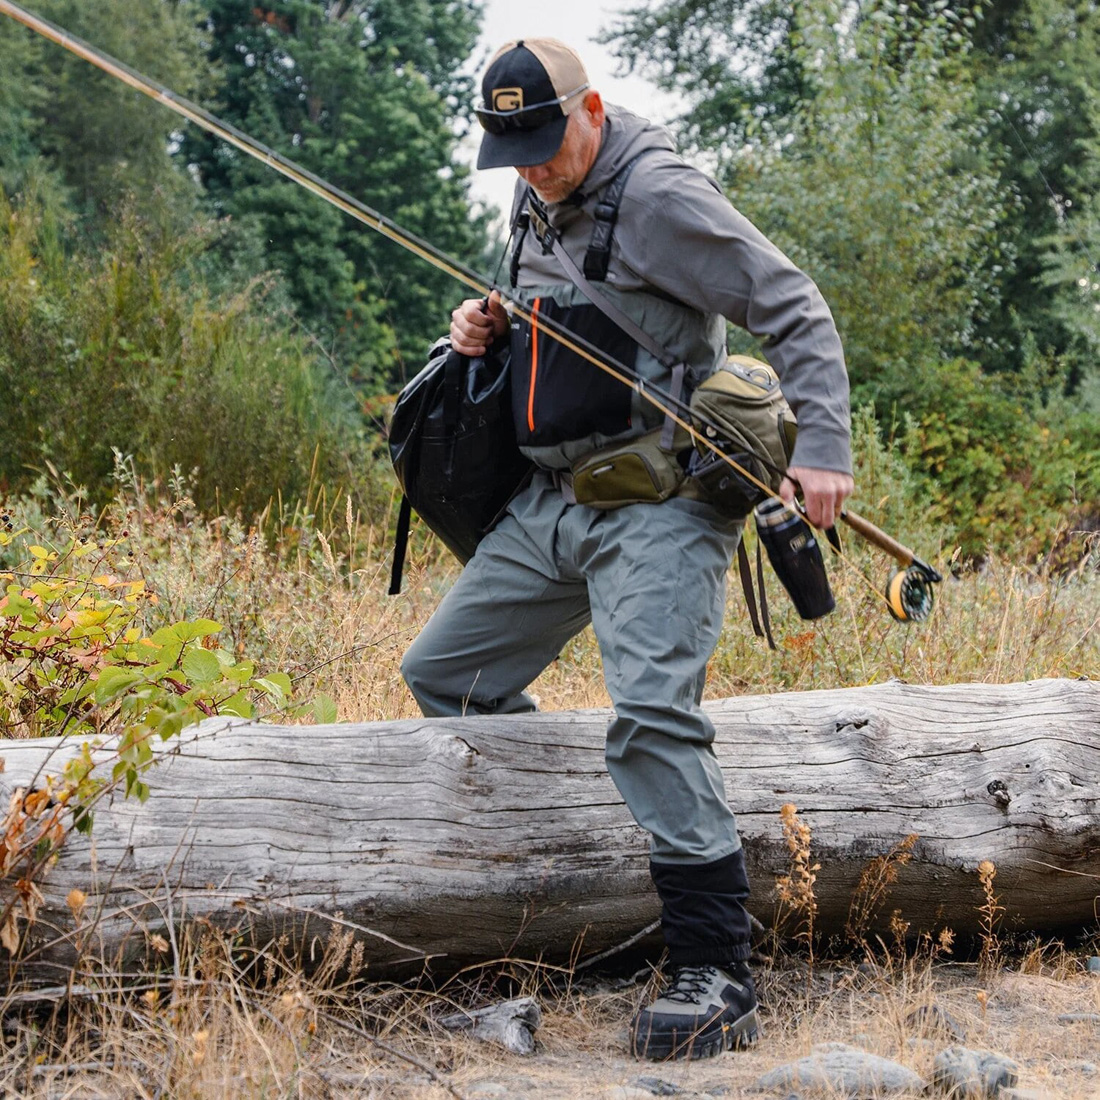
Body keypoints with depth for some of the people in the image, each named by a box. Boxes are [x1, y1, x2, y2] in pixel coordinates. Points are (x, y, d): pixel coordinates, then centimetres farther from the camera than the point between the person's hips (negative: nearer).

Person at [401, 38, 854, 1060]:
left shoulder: (660, 197, -12)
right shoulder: (538, 206, 14)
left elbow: (794, 311, -13)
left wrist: (822, 447, -24)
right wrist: (486, 329, 7)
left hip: (654, 505, -9)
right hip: (547, 502, 9)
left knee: (652, 716, -22)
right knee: (441, 673, 12)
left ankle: (715, 976, -19)